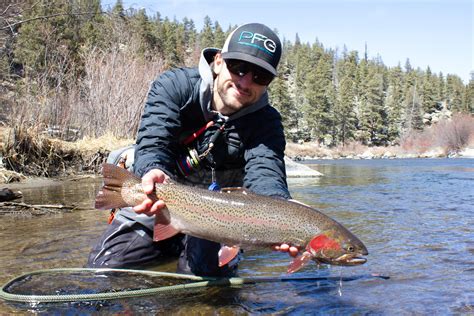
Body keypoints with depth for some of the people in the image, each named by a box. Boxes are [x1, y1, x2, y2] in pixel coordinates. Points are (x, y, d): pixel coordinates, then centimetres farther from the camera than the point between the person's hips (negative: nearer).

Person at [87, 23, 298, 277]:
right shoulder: (174, 86, -13)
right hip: (152, 208, 0)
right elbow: (153, 141, -27)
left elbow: (264, 172, -28)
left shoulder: (265, 122, -10)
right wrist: (153, 171, -53)